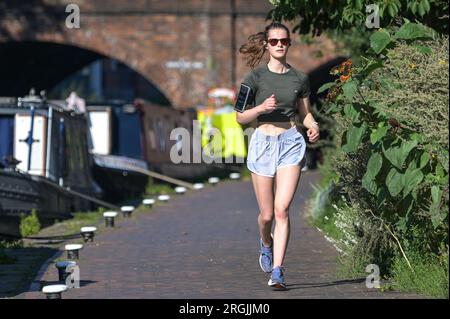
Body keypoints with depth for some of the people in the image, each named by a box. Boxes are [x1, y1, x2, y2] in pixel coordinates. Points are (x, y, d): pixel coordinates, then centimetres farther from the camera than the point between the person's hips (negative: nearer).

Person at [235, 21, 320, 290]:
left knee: (282, 209, -13)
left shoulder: (299, 78, 6)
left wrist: (313, 126, -3)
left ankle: (277, 271, -12)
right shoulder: (256, 76, 0)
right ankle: (266, 243, 42)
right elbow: (241, 118, 1)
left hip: (291, 142, 0)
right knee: (267, 213, 7)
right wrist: (262, 108, -17)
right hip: (263, 142, 0)